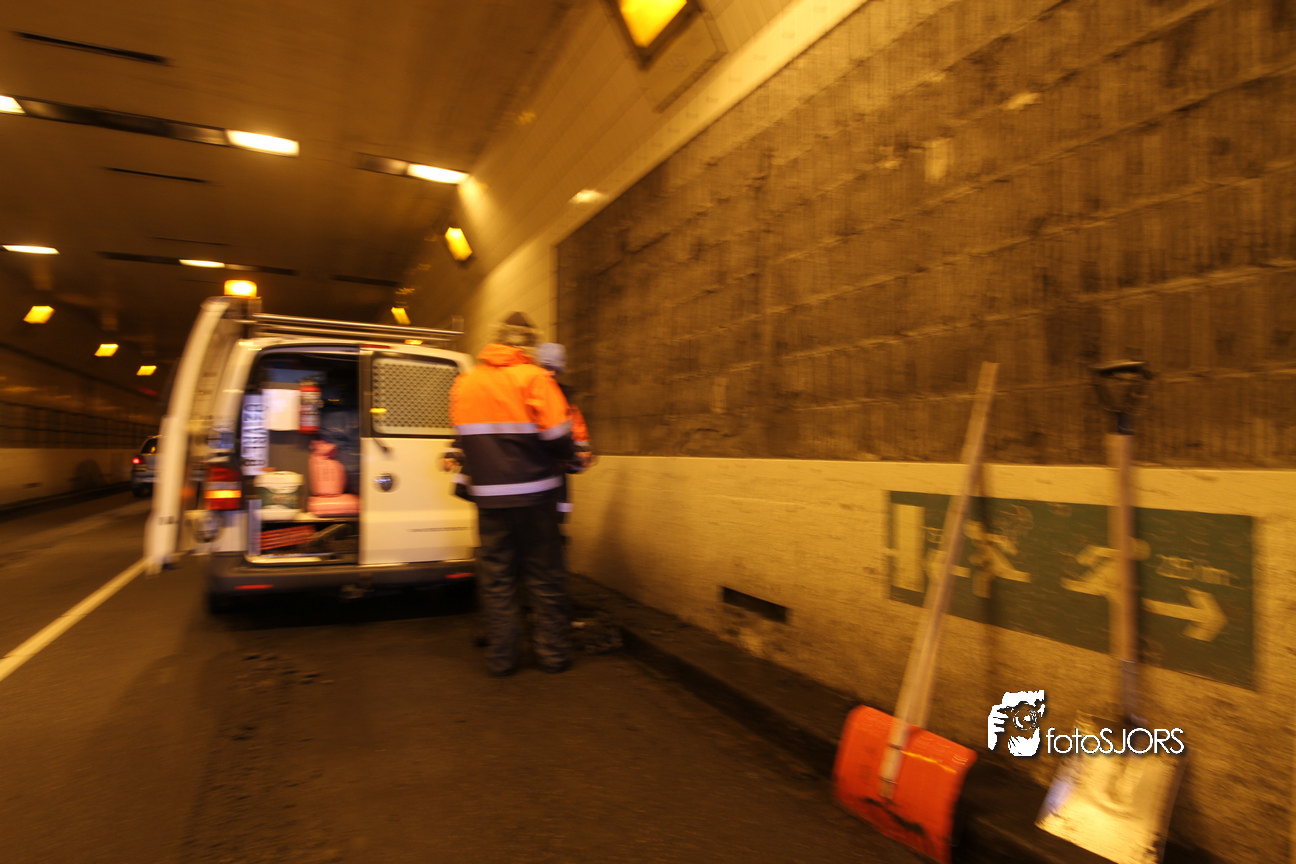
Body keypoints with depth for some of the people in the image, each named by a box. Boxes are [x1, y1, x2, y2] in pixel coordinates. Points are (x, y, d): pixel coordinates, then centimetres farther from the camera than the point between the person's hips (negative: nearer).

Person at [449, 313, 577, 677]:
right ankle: (552, 652, 17)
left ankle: (501, 655, 18)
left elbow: (464, 437, 14)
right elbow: (557, 435, -15)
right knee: (545, 575, 9)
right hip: (533, 493, -3)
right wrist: (569, 456, 4)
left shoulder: (464, 383, 7)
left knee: (496, 577, 12)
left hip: (488, 496, 4)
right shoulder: (534, 379, -10)